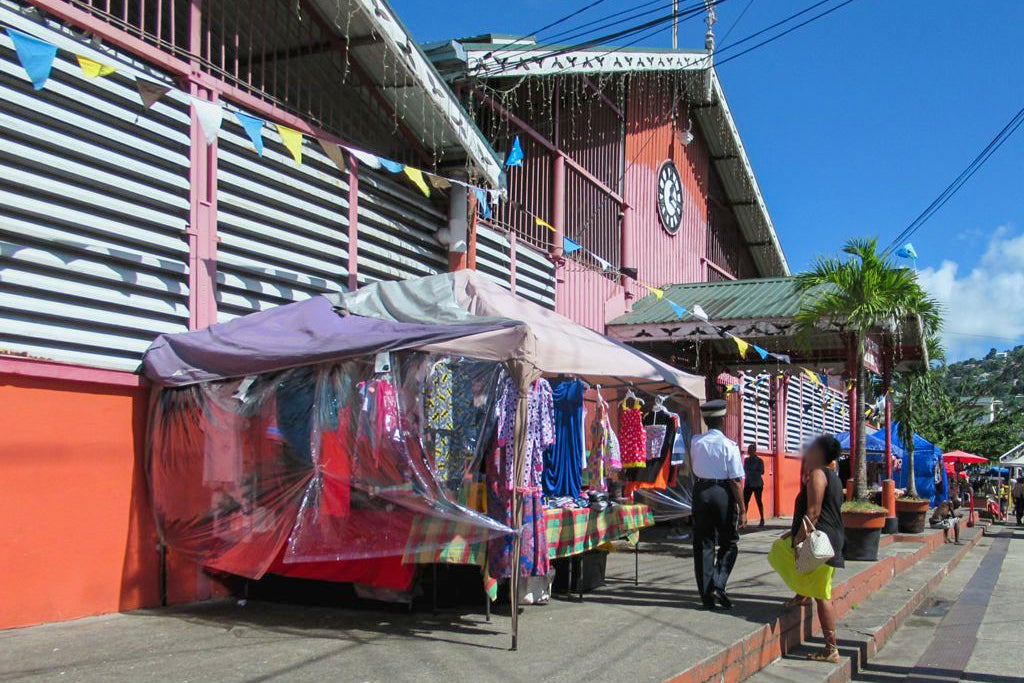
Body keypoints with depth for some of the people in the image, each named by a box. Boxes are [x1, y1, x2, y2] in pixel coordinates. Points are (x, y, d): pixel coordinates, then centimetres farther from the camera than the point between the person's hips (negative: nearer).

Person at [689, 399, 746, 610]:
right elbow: (735, 480, -13)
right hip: (723, 494, -4)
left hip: (700, 492, 4)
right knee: (729, 543, 12)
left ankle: (706, 595, 11)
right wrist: (742, 510, -9)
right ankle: (718, 586, -4)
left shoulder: (695, 442, 1)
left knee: (703, 544, 8)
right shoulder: (729, 445, -12)